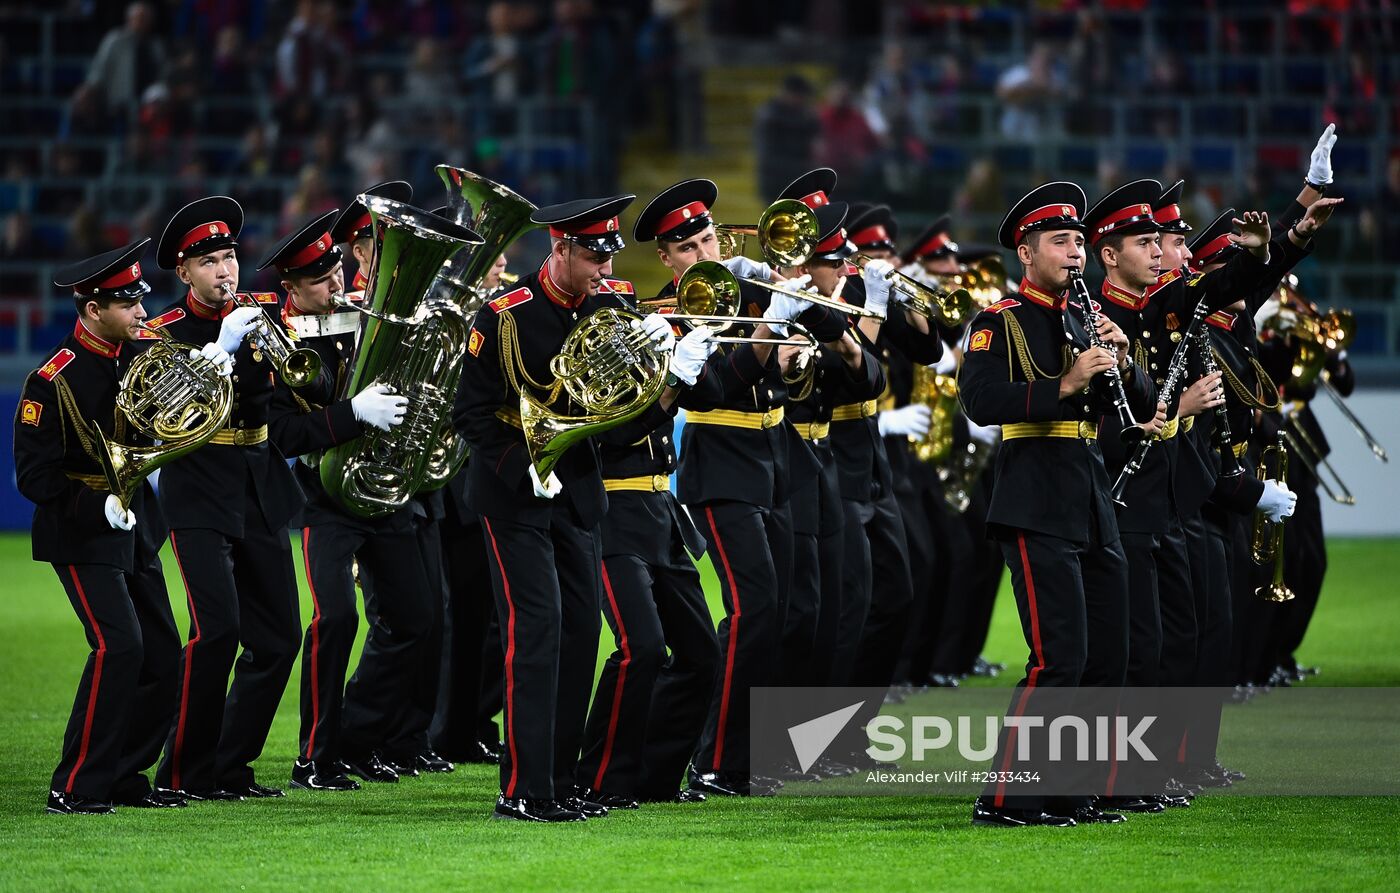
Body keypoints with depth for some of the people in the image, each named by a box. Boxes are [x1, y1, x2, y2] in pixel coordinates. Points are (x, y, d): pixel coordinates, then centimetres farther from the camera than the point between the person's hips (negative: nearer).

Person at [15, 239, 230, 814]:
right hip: (82, 535, -7)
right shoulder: (54, 382, -16)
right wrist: (99, 508, -25)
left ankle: (123, 776, 17)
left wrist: (212, 370, -12)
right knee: (119, 646, -19)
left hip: (136, 531, 7)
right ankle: (76, 787, -12)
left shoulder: (142, 356, 3)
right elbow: (34, 476, -15)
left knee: (163, 658, 5)